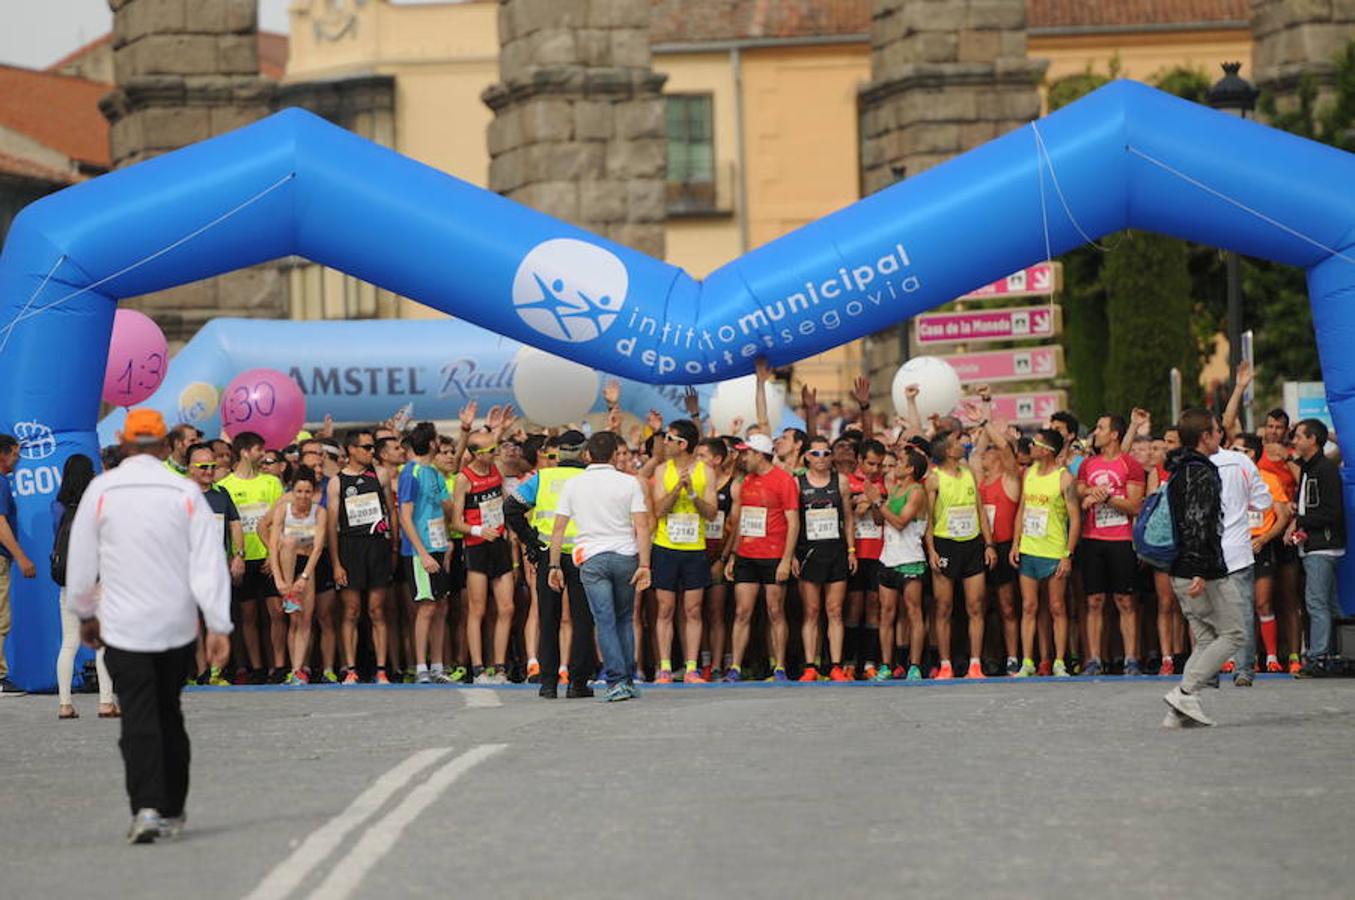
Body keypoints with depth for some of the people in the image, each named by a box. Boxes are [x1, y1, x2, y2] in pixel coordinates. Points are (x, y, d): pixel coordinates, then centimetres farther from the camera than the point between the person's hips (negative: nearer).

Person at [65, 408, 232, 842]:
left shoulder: (100, 491, -4)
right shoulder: (186, 493, -4)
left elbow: (81, 562, 2)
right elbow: (209, 563, -8)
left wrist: (86, 614, 16)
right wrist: (219, 625, -6)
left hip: (123, 627, -2)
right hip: (177, 624, 2)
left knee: (138, 719, -4)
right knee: (169, 713, 16)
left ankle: (146, 807, -20)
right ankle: (172, 810, 22)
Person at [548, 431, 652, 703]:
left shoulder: (573, 485, 4)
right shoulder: (629, 482, 0)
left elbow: (558, 529, 4)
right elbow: (642, 527, -6)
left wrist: (554, 565, 8)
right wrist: (644, 565, -6)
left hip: (591, 558, 0)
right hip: (625, 557, 0)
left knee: (605, 621, -3)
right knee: (624, 620, 13)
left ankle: (617, 681, -12)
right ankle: (628, 680, 12)